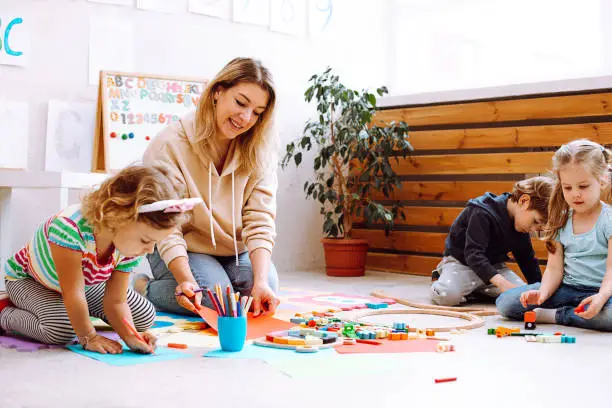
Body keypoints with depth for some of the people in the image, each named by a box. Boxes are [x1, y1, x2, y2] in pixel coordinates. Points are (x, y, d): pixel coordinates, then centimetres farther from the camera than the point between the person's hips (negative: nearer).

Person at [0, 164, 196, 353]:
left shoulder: (130, 249, -24)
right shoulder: (69, 227, -45)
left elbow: (115, 301, -20)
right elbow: (73, 294, -39)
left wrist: (130, 336, -35)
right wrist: (88, 337, -33)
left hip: (86, 282, 6)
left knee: (145, 316, 1)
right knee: (62, 329, -34)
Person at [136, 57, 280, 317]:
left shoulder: (260, 150, -10)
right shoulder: (169, 145, -21)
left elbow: (260, 219, -17)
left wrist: (261, 280, -31)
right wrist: (186, 280, -39)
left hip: (236, 249, 4)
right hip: (184, 250, -4)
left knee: (264, 293, -20)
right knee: (213, 300, -27)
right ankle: (144, 289, 1)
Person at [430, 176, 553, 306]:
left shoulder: (521, 224, -2)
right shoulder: (482, 214, -27)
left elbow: (527, 259, 12)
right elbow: (473, 254, -35)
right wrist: (501, 282, -45)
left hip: (493, 265, 7)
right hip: (462, 261, -7)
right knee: (447, 296, -34)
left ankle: (474, 289, 1)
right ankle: (441, 279, 1)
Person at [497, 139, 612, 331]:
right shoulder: (561, 221, 6)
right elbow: (554, 268, 2)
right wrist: (542, 294, -19)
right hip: (566, 288, 3)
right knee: (505, 302, -13)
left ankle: (554, 315, -19)